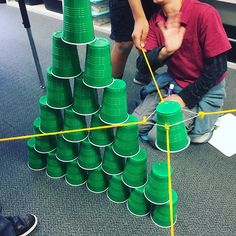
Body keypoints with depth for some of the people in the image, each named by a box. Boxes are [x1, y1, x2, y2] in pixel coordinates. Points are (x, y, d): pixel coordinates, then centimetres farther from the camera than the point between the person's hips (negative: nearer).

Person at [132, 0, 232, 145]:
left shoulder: (205, 13, -22)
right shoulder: (156, 21, -5)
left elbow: (218, 66, -18)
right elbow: (142, 67, -11)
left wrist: (184, 98, -16)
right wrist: (165, 51, -31)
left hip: (204, 87, -5)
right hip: (173, 82, 6)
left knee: (158, 137, -17)